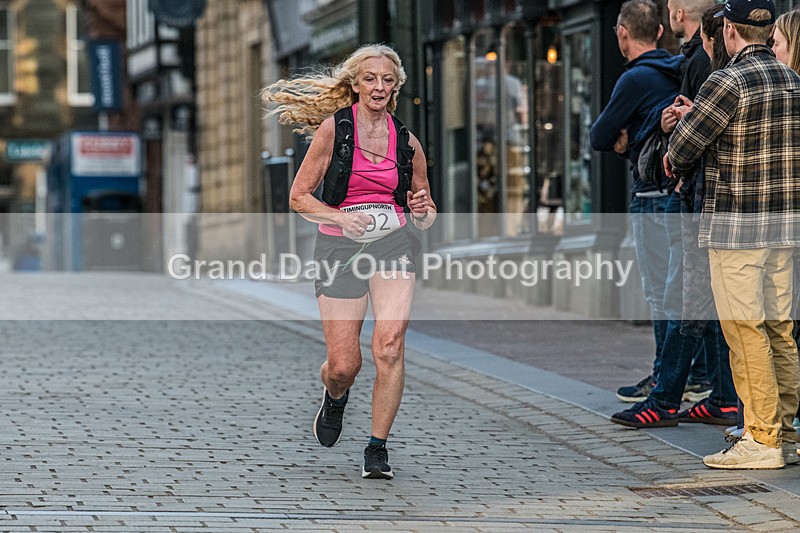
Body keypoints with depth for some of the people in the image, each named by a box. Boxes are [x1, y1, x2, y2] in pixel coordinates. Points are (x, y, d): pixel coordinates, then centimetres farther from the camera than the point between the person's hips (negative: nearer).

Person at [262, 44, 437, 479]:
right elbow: (298, 197, -1)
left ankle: (377, 447, -8)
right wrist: (340, 216, -18)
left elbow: (425, 218, 19)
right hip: (339, 247, -1)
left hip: (393, 244, 2)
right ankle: (334, 398, 35)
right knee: (344, 366, -3)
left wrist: (423, 209, -5)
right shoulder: (334, 128, -1)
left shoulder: (407, 142, 9)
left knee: (389, 346, -20)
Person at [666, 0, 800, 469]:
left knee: (745, 331, -3)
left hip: (736, 226, -7)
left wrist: (678, 165, 16)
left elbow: (681, 149, -9)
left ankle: (762, 441, -3)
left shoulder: (728, 82, -15)